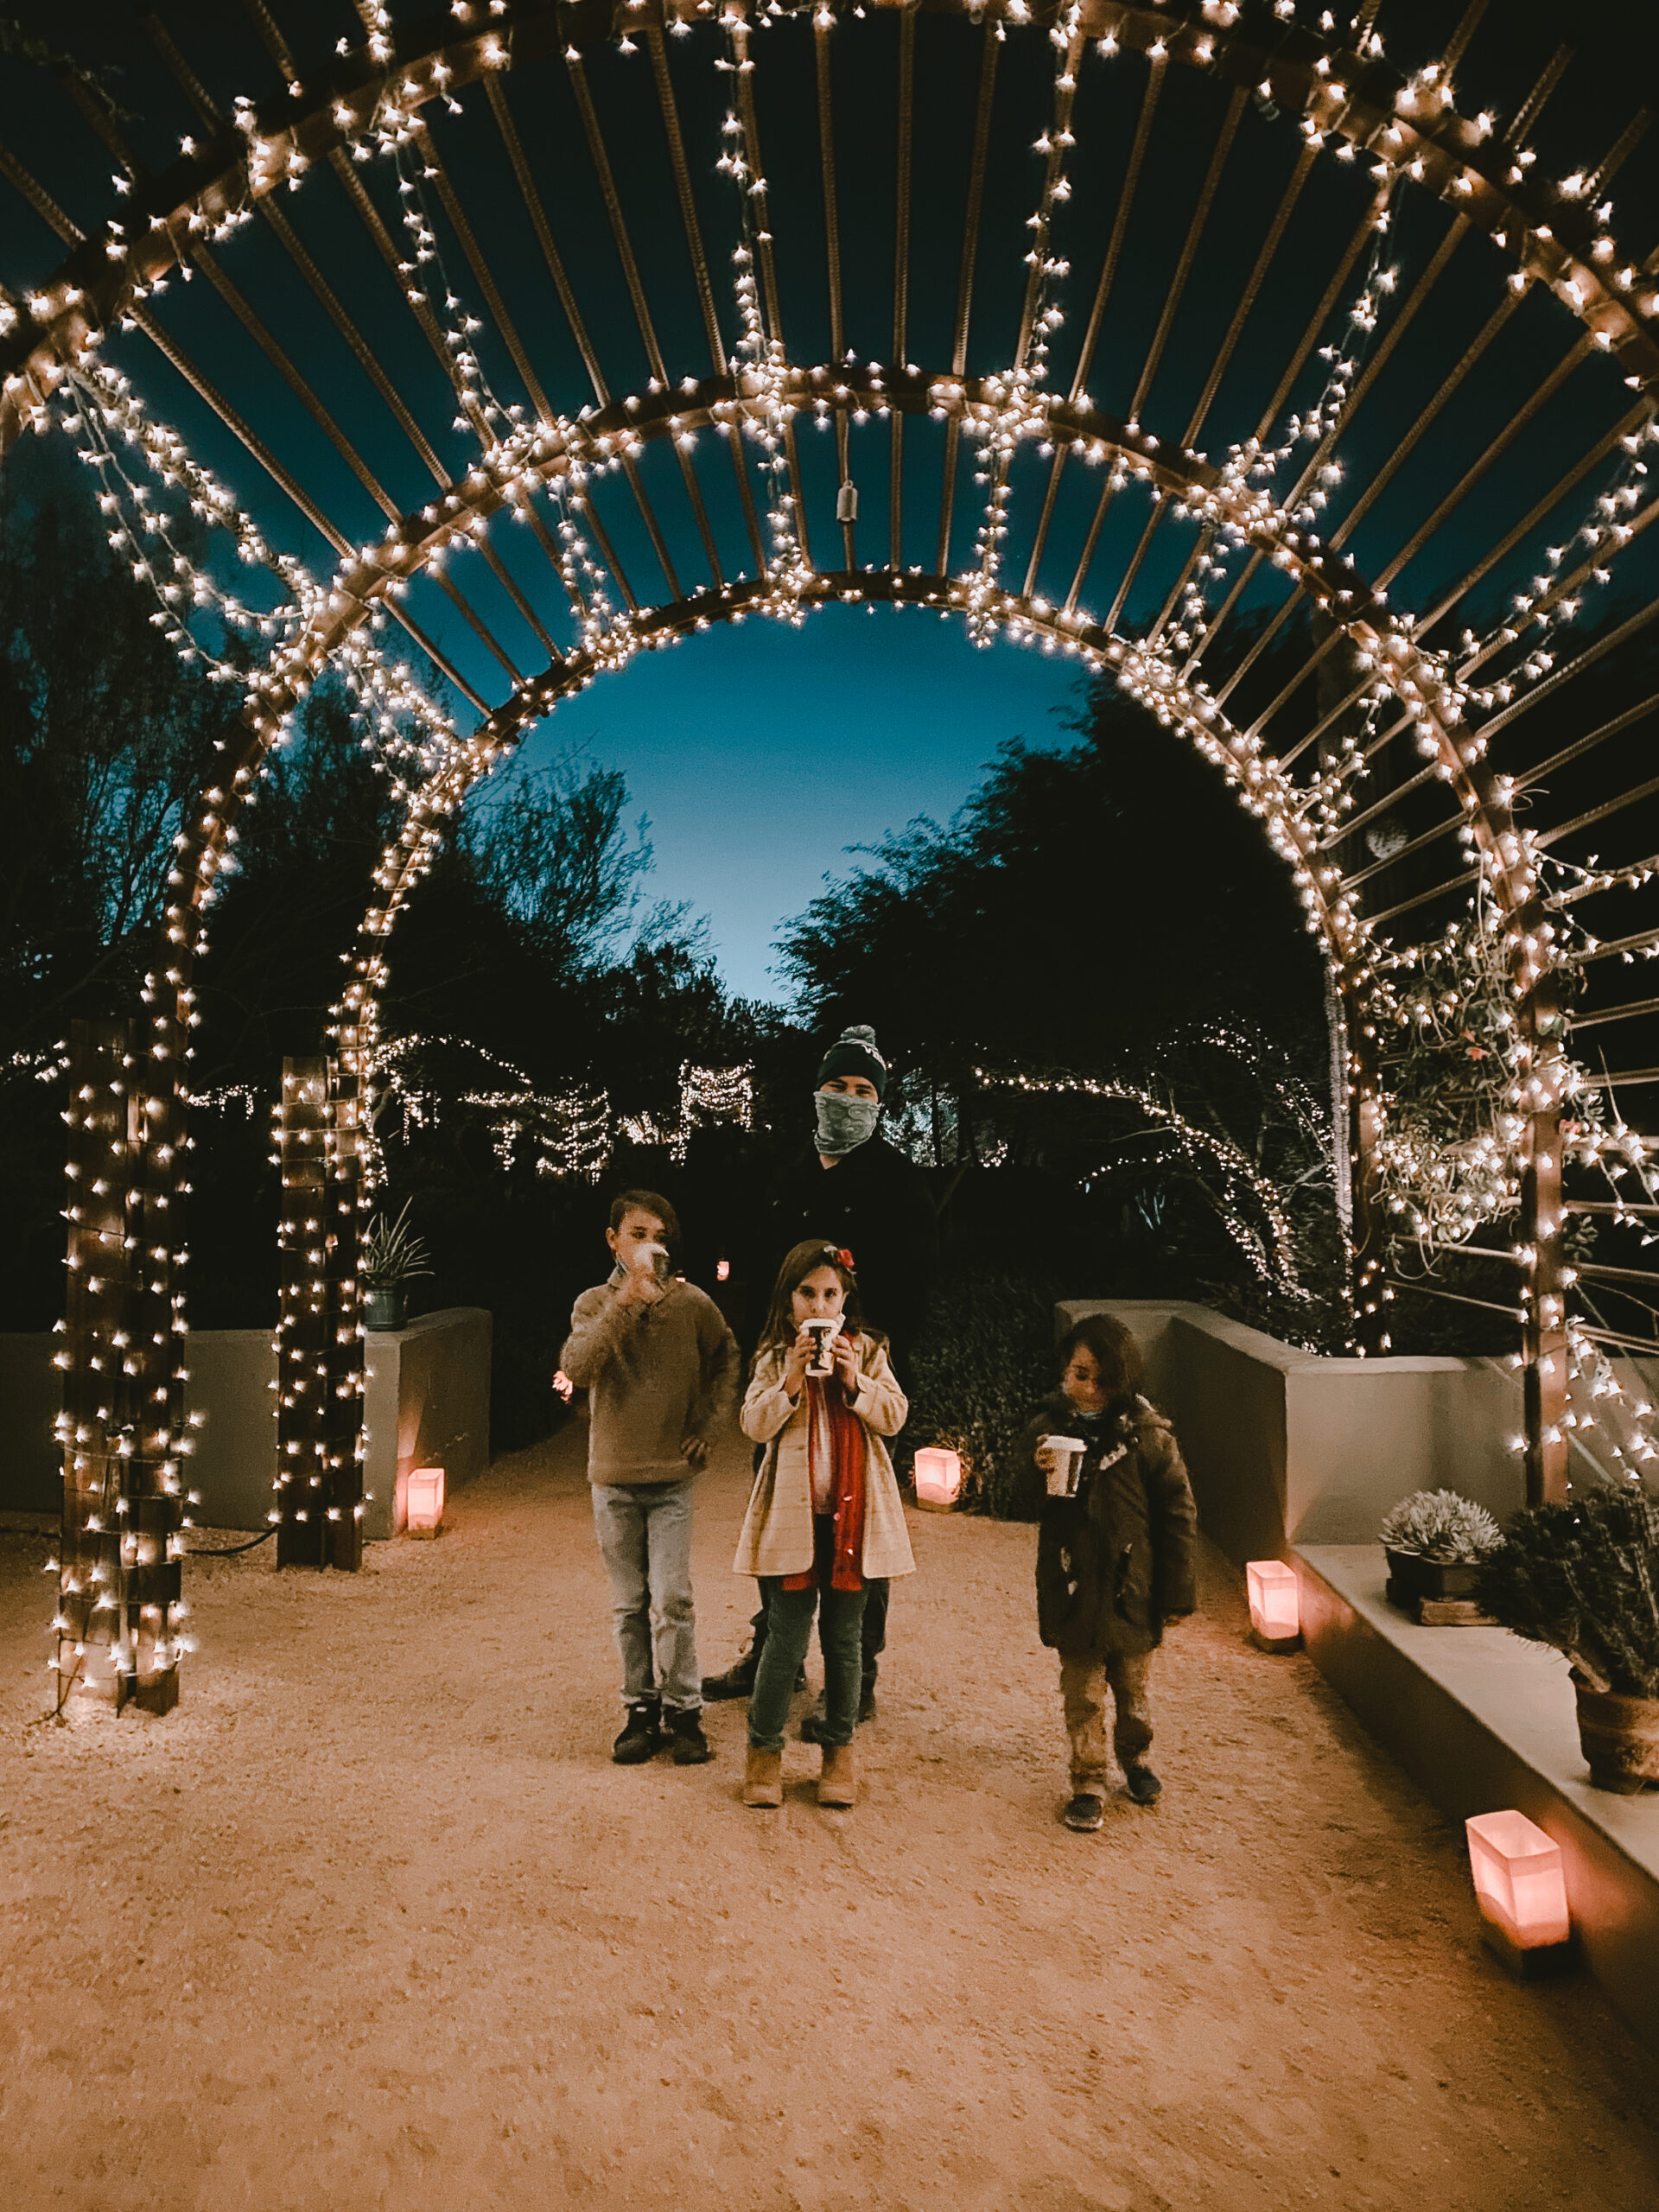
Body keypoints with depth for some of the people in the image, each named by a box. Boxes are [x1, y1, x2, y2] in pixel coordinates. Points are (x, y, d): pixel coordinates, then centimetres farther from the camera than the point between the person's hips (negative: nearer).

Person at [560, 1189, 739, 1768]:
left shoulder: (693, 1303, -4)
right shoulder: (595, 1304, -5)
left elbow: (727, 1360, 14)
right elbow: (576, 1367, -23)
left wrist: (710, 1423, 4)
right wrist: (628, 1297, -30)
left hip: (672, 1476, -1)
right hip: (613, 1479, 1)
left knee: (671, 1601, -3)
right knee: (629, 1605, 11)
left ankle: (684, 1711, 13)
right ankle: (641, 1711, 24)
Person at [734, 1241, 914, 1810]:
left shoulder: (867, 1351, 5)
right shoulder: (774, 1356, 3)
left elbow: (893, 1417, -2)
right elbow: (754, 1425, -6)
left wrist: (854, 1379, -16)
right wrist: (793, 1377, -19)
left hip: (853, 1509, 1)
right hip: (793, 1510, -1)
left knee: (844, 1636, 10)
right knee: (786, 1636, 2)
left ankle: (839, 1750, 26)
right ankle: (765, 1751, 19)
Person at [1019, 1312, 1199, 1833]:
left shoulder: (1147, 1433, -12)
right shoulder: (1048, 1427, -4)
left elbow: (1178, 1514, -6)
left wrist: (1177, 1593, -5)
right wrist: (1037, 1473, -17)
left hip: (1132, 1589, -1)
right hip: (1073, 1590, 1)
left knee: (1132, 1687, 19)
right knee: (1082, 1694, 7)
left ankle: (1135, 1758, 44)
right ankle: (1089, 1785, 26)